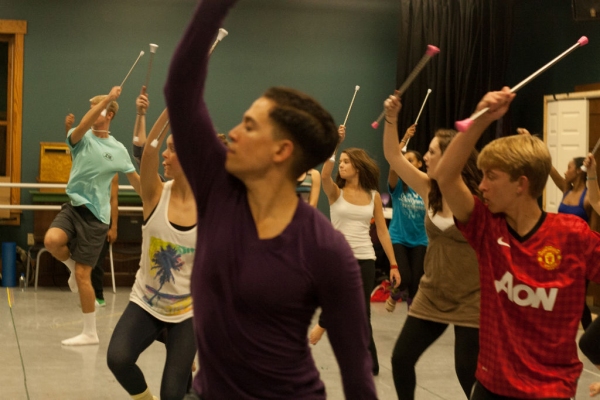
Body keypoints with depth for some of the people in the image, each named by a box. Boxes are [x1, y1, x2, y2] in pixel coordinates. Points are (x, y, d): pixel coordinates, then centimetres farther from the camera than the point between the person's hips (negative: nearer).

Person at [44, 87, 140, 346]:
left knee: (83, 274, -3)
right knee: (52, 240, -30)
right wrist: (107, 98, -31)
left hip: (96, 214, -2)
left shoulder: (118, 149, 0)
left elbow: (135, 179, 10)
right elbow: (82, 126, -24)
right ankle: (73, 267, 6)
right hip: (74, 205, 2)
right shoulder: (81, 138, 0)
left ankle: (90, 333, 11)